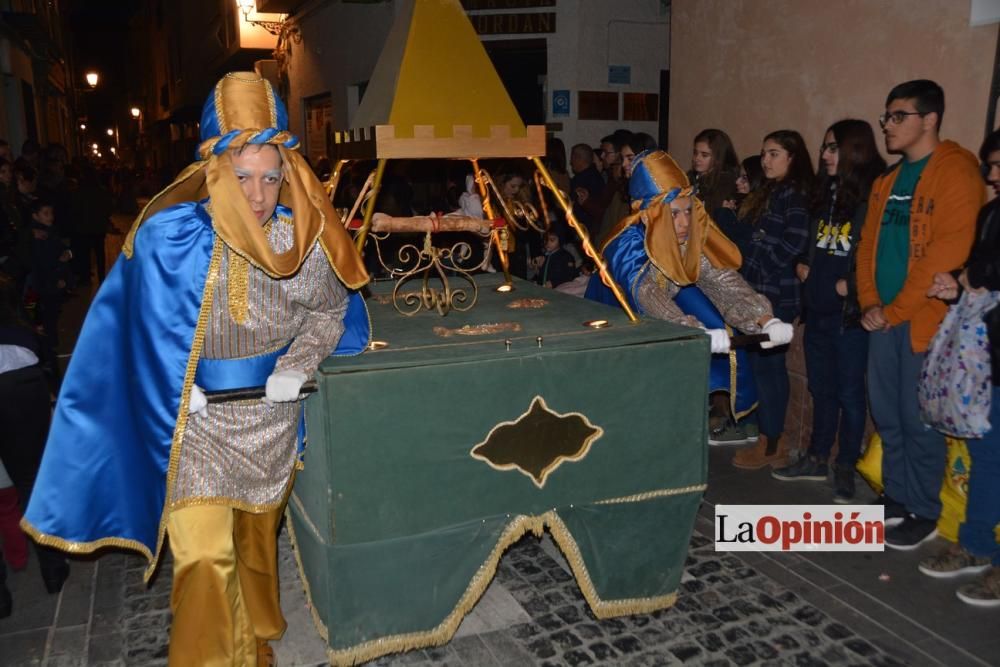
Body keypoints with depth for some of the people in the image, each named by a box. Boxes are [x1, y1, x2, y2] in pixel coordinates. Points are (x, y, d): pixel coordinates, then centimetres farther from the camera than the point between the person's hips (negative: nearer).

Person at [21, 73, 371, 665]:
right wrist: (177, 384, -9)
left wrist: (297, 364, -13)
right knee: (204, 557, -6)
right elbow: (146, 327, -1)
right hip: (196, 416, -2)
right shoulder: (168, 236, -17)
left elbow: (330, 309, 2)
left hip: (272, 411, 2)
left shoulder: (302, 237, -14)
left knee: (259, 533, 21)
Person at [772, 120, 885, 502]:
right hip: (817, 308, 7)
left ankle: (846, 469, 17)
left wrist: (851, 284, -17)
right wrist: (802, 265, 7)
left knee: (849, 391, 4)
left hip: (850, 311, -7)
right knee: (821, 388, 16)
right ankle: (817, 459, 28)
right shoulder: (826, 193, 14)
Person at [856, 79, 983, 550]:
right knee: (886, 415, 12)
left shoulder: (956, 172, -9)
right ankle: (896, 498, 27)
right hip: (883, 319, 7)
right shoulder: (887, 182, 16)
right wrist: (869, 302, 0)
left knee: (918, 420, 0)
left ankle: (923, 514, 15)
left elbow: (948, 254, -17)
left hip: (923, 321, -7)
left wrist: (894, 311, -14)